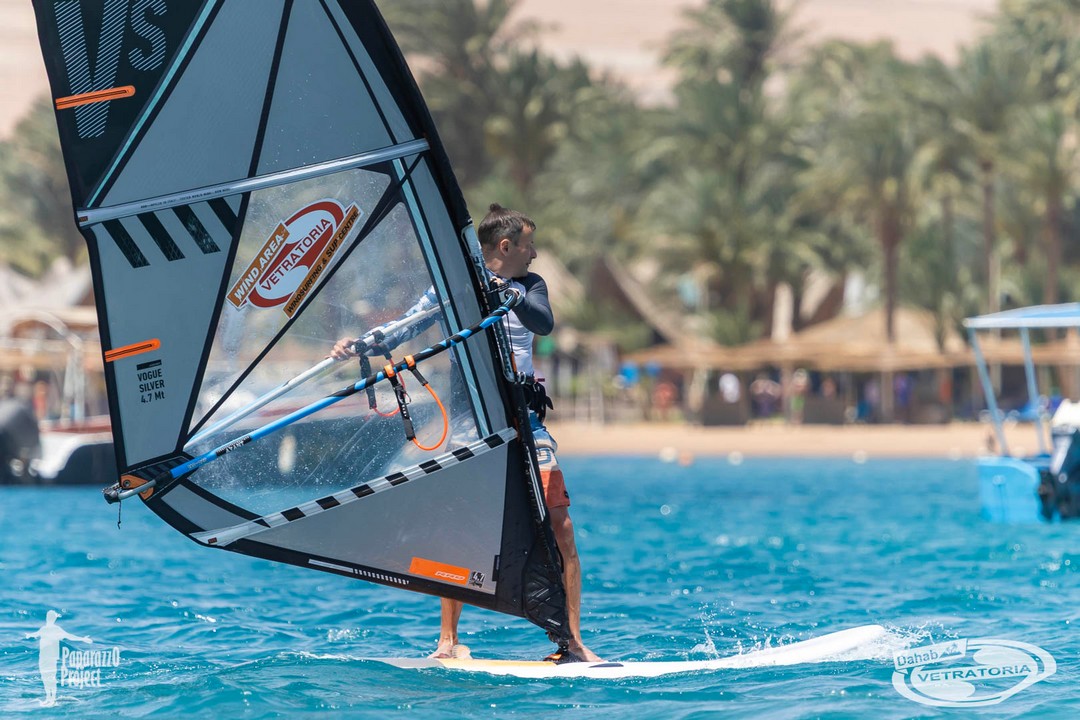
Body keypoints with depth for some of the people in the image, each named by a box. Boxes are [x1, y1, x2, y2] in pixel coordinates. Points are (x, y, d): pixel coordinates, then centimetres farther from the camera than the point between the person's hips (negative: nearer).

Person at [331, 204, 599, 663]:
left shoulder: (530, 285, 11)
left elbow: (544, 323, -9)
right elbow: (406, 328, 0)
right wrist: (359, 346, -17)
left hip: (524, 418, 3)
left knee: (561, 530, -6)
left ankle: (572, 642, -2)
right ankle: (447, 642, -1)